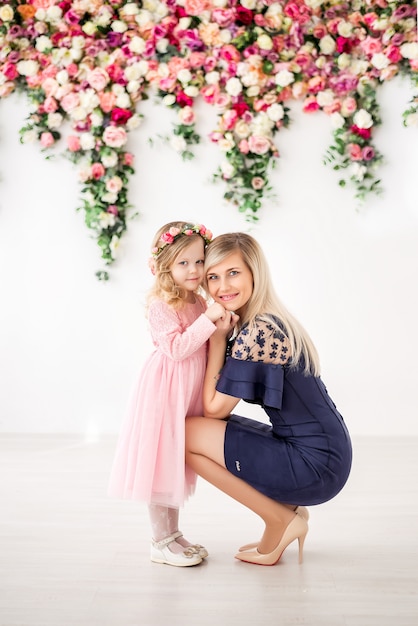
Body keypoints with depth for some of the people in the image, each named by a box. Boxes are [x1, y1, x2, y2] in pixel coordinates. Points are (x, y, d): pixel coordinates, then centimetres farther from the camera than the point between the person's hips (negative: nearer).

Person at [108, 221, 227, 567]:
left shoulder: (200, 303, 10)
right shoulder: (162, 304, -14)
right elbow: (176, 348, -24)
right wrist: (208, 320, -27)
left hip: (189, 394, 8)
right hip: (166, 392, -8)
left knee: (178, 463, 16)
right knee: (162, 464, -1)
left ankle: (173, 534, 28)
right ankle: (161, 542, 12)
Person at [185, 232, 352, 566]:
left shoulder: (258, 332, -20)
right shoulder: (267, 322, 10)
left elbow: (214, 408, -12)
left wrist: (217, 339, -9)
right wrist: (222, 335, 3)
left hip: (315, 464, -10)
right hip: (326, 451, 10)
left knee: (187, 433, -7)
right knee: (203, 430, 18)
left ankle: (280, 520, 2)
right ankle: (290, 509, 14)